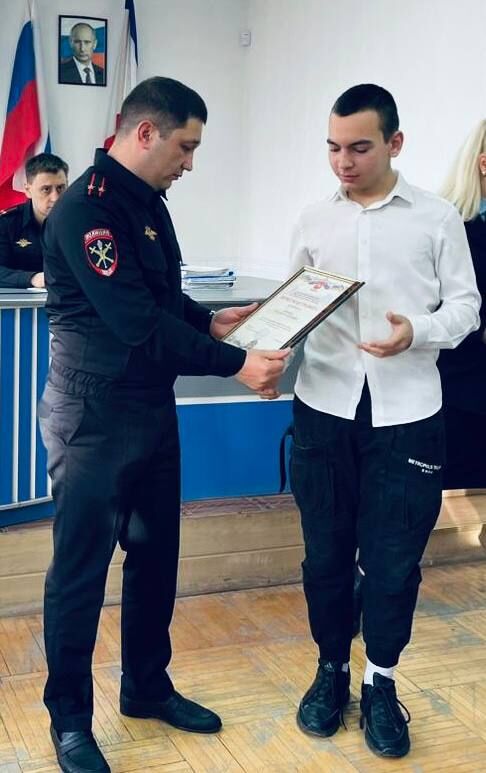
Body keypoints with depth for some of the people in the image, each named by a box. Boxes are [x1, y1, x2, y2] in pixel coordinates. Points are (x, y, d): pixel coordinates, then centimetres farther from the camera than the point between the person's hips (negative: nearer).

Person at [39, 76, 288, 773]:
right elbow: (139, 325, -25)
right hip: (94, 416, -9)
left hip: (153, 408, 9)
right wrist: (235, 365, -22)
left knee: (155, 553, 17)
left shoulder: (148, 202, 10)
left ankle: (147, 687, 35)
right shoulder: (86, 209, -20)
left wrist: (211, 320, 5)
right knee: (81, 566, 3)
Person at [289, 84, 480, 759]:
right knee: (326, 551, 11)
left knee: (394, 557, 4)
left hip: (405, 412, -2)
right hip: (325, 406, 2)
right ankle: (331, 669, 31)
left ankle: (381, 682, 25)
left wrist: (418, 333, -17)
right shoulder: (314, 221, 8)